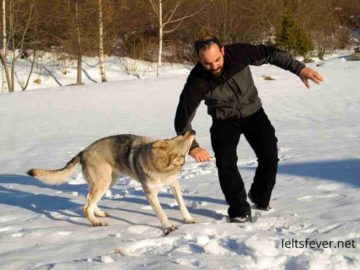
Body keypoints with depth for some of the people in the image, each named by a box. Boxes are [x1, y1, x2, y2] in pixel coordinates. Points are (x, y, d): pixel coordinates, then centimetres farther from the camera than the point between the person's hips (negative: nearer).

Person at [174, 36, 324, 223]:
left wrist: (299, 68, -26)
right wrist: (192, 147, -41)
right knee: (225, 162, -20)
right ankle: (239, 211, -5)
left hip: (253, 113, 2)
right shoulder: (197, 81, -30)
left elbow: (270, 54, -16)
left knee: (269, 157, -4)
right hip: (224, 121, -2)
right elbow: (183, 118, -28)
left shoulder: (238, 53, -27)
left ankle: (260, 199, 22)